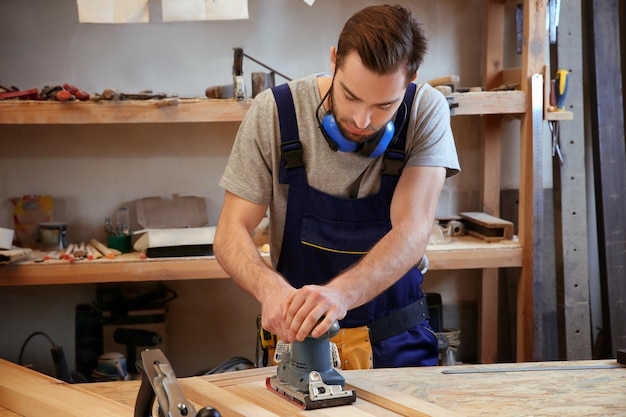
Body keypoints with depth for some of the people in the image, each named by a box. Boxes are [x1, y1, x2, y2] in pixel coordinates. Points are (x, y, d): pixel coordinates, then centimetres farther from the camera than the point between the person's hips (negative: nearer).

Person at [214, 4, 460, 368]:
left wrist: (339, 294, -42)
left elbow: (412, 232, -22)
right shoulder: (274, 112, -12)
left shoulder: (427, 112, -12)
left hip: (397, 343, 0)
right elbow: (231, 233, -10)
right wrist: (270, 287, -33)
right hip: (298, 336, 0)